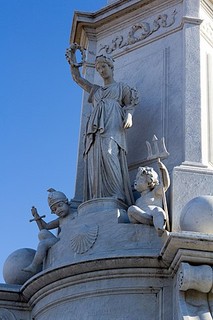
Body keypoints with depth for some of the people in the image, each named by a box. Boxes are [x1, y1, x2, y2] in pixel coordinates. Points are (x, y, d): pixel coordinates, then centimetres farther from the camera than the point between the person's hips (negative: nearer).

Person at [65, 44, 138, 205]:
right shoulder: (96, 90, 34)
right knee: (95, 162, -14)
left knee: (109, 153, -30)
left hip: (113, 126, -5)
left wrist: (129, 115, -13)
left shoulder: (121, 87, 22)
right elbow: (77, 78, 34)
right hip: (96, 128, 5)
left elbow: (130, 102, 9)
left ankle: (118, 196, -39)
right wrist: (72, 56, 26)